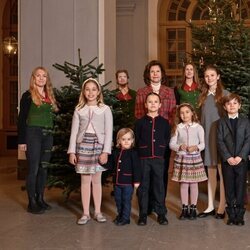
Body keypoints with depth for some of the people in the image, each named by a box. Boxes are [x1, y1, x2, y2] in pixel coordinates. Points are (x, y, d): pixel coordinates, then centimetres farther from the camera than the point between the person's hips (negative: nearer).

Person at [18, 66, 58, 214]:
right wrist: (22, 140, -11)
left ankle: (40, 199, 20)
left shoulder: (50, 96, 13)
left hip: (48, 134, 6)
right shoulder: (28, 95, -3)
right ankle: (32, 203, 6)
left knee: (44, 168, 10)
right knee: (33, 168, -2)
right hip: (33, 133, -5)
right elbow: (22, 119, -6)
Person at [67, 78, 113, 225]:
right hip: (83, 144, 1)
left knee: (97, 179, 5)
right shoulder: (79, 110, 7)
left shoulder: (105, 109, 2)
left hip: (99, 144, -1)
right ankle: (86, 213, 10)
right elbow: (74, 132, 6)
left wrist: (105, 151, -9)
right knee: (85, 180, 3)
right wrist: (72, 151, -1)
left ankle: (98, 212, 16)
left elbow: (109, 132, -2)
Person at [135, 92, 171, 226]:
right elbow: (136, 141, 4)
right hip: (143, 159, 0)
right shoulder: (140, 122, 4)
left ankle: (161, 213, 15)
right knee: (143, 186, 4)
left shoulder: (164, 122, 7)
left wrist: (164, 154, 0)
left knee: (159, 185, 5)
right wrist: (137, 156, -2)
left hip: (159, 158, 1)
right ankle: (143, 214, 13)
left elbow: (167, 141, 8)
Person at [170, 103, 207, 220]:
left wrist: (196, 147, -20)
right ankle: (185, 208, 16)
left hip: (195, 158, 0)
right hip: (181, 158, 1)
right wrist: (179, 147, -19)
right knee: (183, 184, 5)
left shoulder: (198, 127, 0)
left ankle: (193, 208, 17)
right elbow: (171, 144, -1)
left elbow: (203, 144, -1)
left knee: (193, 183, 6)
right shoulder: (177, 128, 1)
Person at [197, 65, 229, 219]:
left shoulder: (224, 93, -2)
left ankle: (222, 207, 5)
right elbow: (203, 118, 13)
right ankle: (210, 206, 15)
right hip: (207, 137, 5)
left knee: (222, 172, -1)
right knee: (211, 173, 9)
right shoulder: (203, 96, 12)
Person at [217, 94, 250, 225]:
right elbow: (220, 141, -1)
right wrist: (228, 157, -13)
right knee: (229, 188, 3)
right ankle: (231, 215, 11)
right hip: (227, 160, 0)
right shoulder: (221, 122, 7)